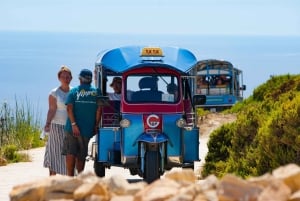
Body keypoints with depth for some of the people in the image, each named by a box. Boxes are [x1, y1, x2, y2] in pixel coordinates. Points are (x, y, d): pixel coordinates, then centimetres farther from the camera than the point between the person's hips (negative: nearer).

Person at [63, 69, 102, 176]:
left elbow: (69, 108, -9)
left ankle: (70, 177, -13)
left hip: (72, 128, -1)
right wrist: (96, 125, 4)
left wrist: (74, 124, -13)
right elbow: (99, 109, -3)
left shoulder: (74, 91, 3)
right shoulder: (97, 92, 4)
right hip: (87, 129, 1)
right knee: (81, 155, 11)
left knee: (70, 153, -1)